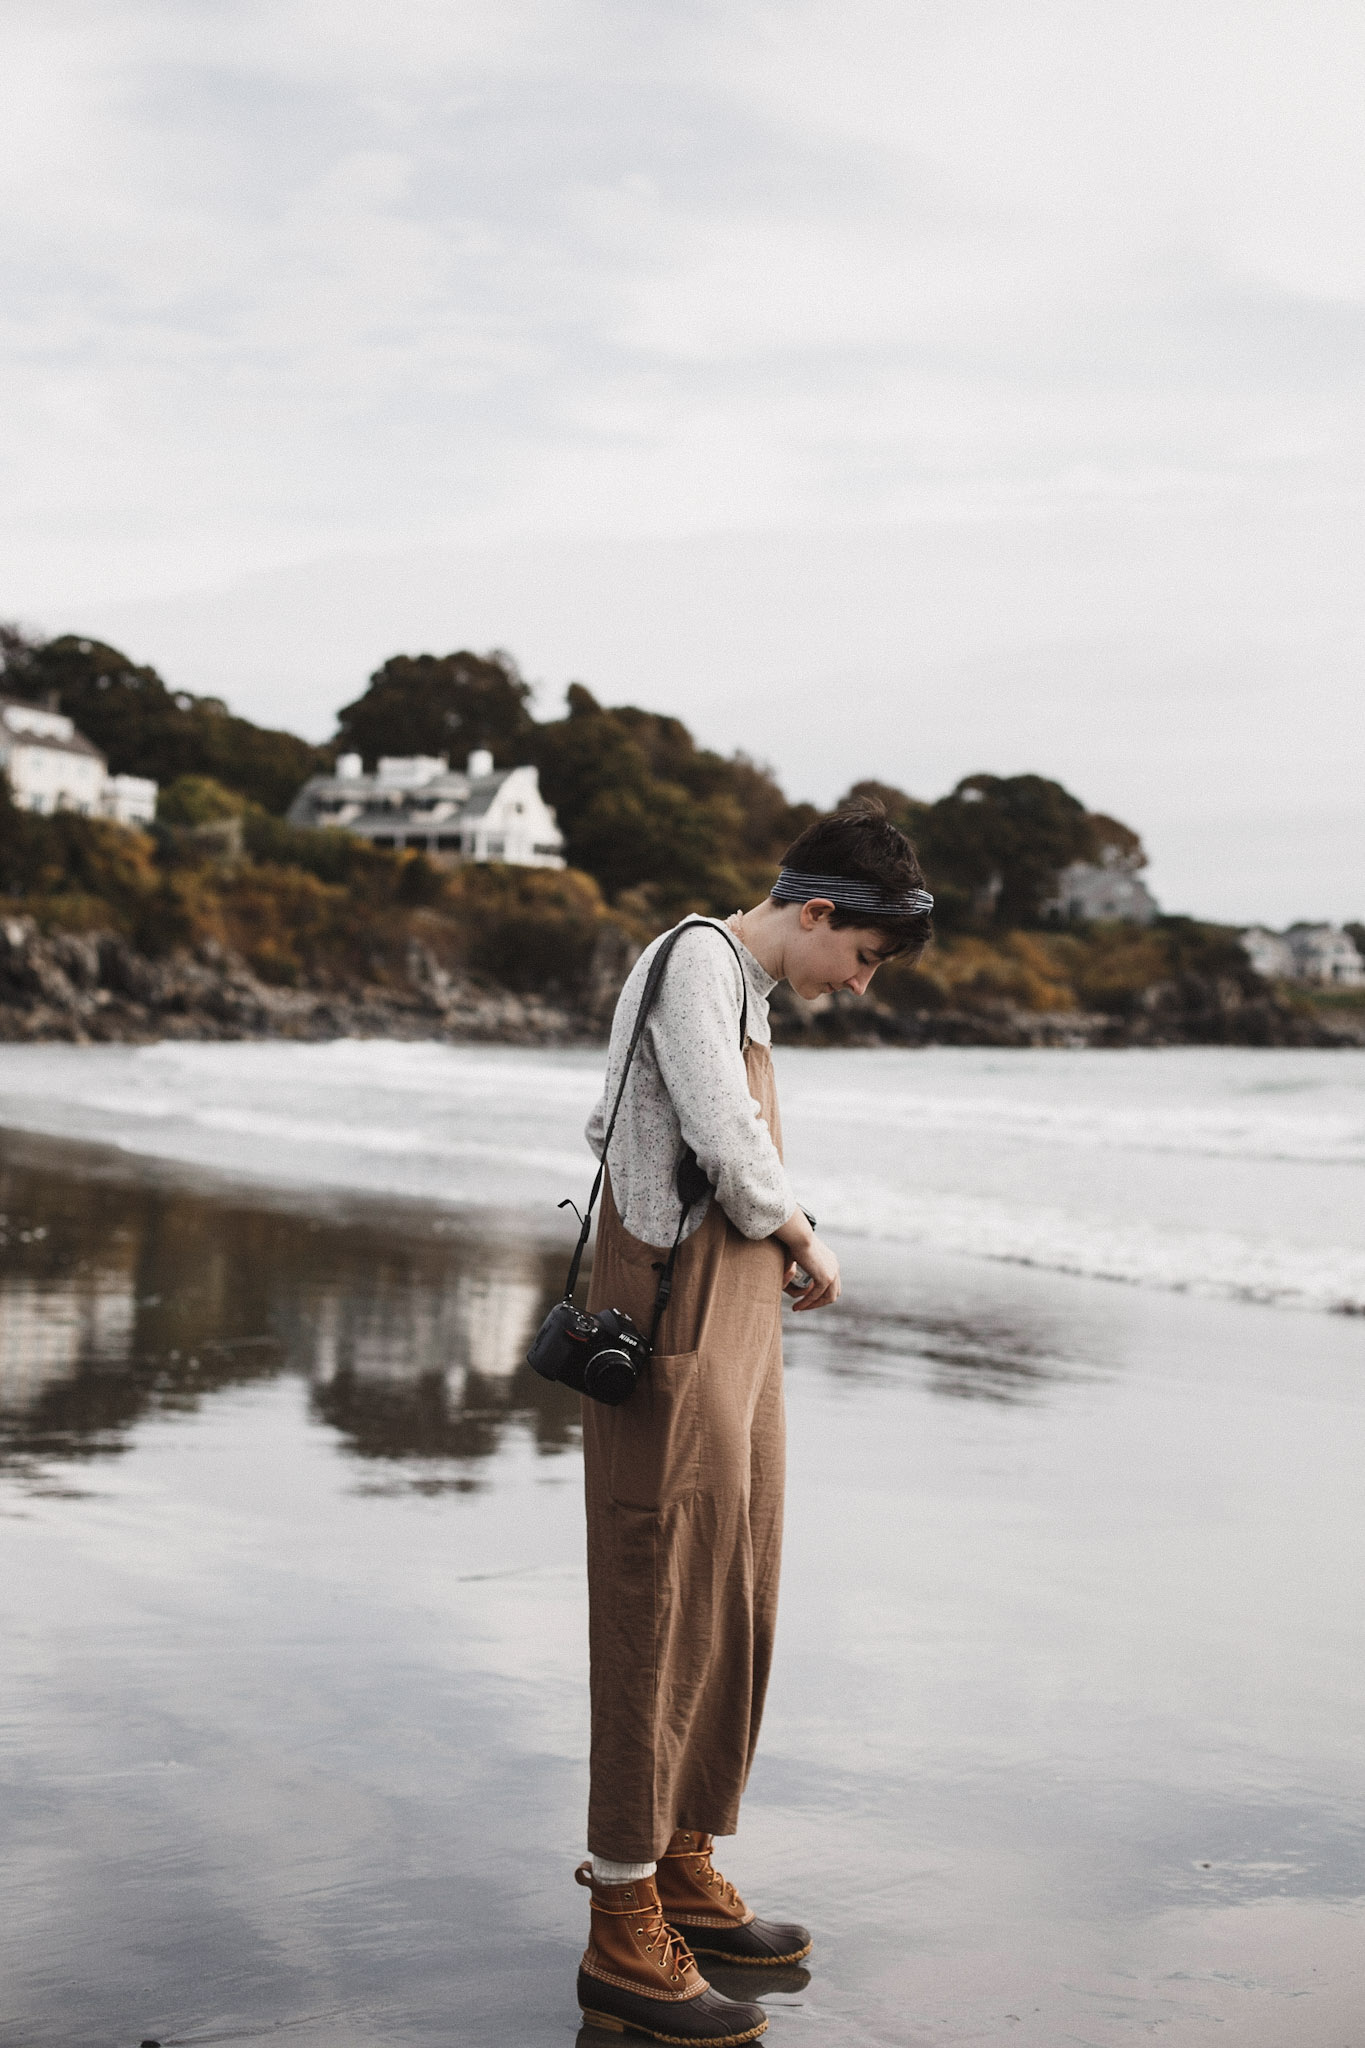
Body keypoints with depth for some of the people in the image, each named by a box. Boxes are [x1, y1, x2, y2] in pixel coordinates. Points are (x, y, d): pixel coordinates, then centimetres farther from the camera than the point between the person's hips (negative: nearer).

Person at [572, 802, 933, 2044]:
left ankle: (684, 1871, 27)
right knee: (663, 1606, -7)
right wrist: (808, 1247, -4)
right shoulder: (698, 962, -11)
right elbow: (730, 1149, -21)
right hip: (677, 1331, -10)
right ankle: (623, 1939, -1)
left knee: (734, 1603, 14)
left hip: (737, 1324, 10)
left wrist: (776, 1242, 8)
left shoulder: (745, 988, 19)